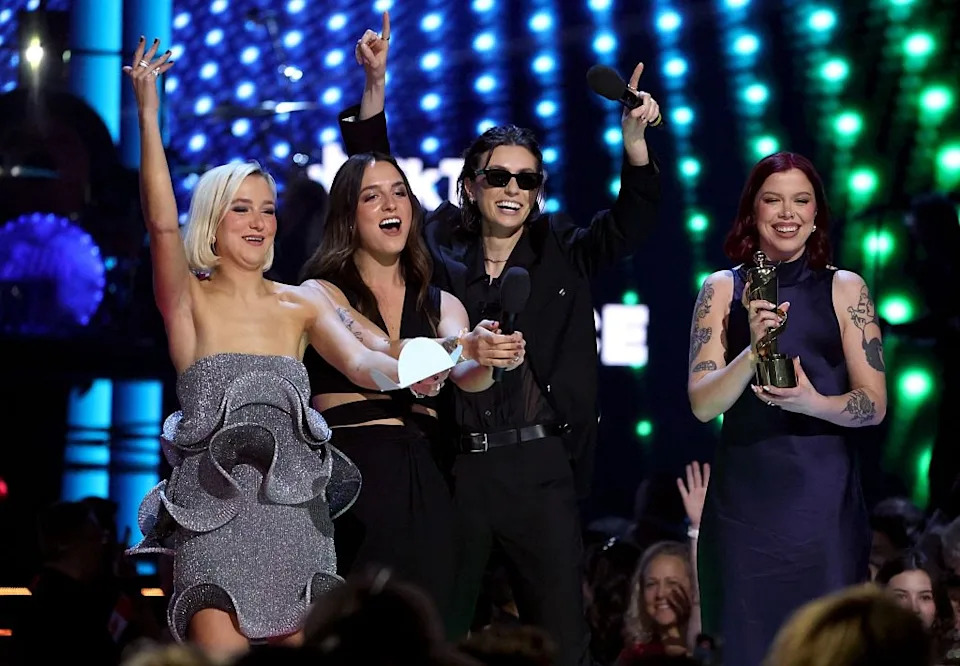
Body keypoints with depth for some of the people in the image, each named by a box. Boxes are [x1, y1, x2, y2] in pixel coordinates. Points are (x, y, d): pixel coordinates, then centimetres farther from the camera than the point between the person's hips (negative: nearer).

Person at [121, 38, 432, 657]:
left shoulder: (302, 305, 12)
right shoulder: (189, 299, 4)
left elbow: (358, 361, -3)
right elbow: (162, 223, -12)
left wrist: (409, 373, -26)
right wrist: (148, 114, -20)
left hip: (295, 511, 3)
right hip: (213, 517, -3)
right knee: (219, 645, -13)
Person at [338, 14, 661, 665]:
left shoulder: (562, 253, 8)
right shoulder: (438, 248, 7)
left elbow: (631, 220, -2)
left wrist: (635, 138, -19)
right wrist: (375, 85, -4)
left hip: (539, 466, 0)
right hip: (453, 464, 0)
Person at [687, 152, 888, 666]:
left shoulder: (844, 289, 5)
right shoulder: (721, 290, 6)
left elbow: (874, 404, 1)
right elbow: (703, 405, -2)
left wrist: (814, 403, -18)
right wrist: (754, 350, -18)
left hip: (824, 496, 0)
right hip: (743, 499, 1)